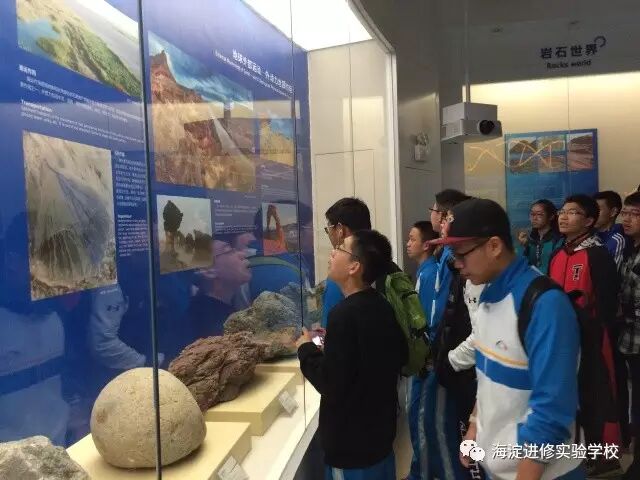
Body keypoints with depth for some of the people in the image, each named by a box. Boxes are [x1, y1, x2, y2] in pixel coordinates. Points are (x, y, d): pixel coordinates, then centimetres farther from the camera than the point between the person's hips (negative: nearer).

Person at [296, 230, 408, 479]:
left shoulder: (344, 314, -26)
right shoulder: (382, 306, -1)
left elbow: (329, 384, -25)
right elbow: (400, 358, 12)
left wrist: (306, 349, -7)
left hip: (352, 442, -7)